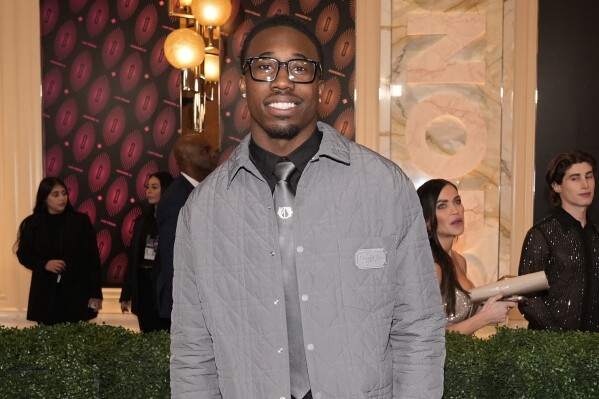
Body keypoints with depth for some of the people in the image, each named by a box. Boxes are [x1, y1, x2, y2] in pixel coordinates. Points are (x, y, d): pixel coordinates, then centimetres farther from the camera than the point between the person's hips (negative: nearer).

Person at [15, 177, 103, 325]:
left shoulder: (81, 221, -1)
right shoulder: (32, 224, 2)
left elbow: (92, 258, -1)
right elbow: (23, 255, 9)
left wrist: (95, 293, -4)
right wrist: (44, 264, -11)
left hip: (77, 291, -1)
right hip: (45, 292, 1)